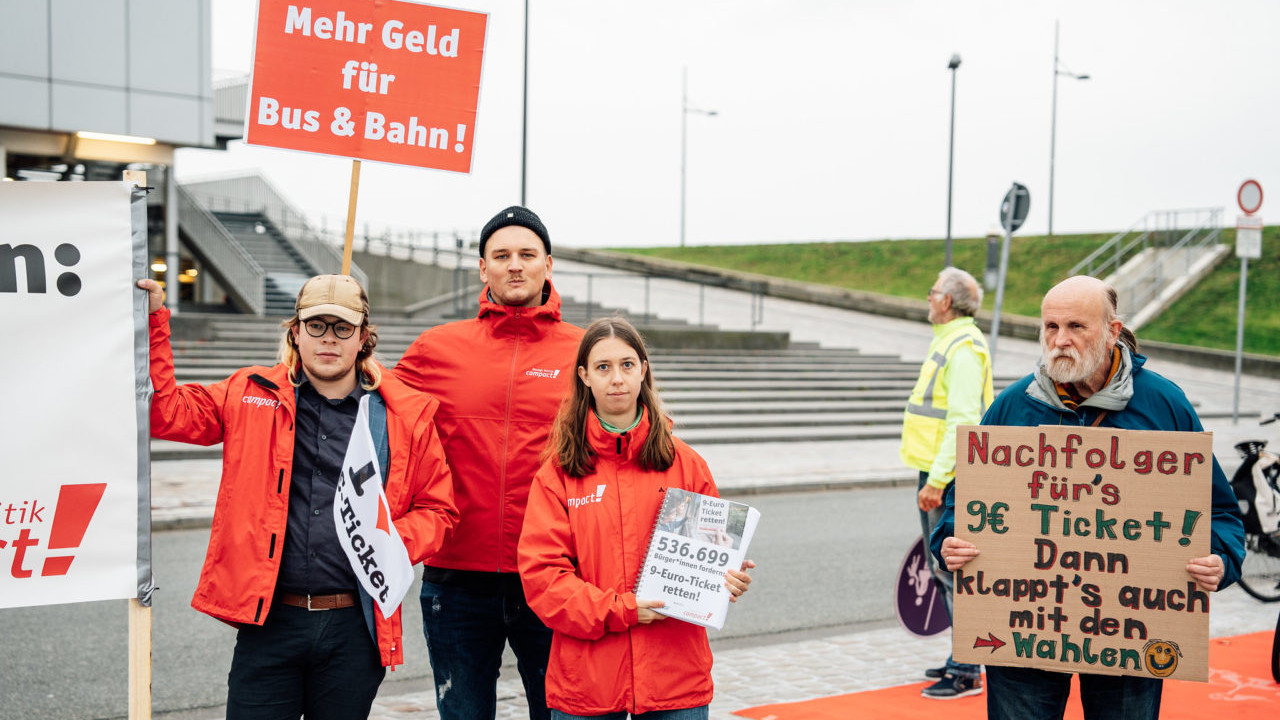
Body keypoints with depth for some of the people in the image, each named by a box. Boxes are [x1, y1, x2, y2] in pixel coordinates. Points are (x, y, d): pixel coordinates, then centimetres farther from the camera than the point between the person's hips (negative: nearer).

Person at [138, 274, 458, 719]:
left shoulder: (405, 415, 3)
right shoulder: (250, 397, 7)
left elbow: (437, 508, 8)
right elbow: (166, 411, 3)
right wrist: (152, 319, -3)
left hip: (354, 631, 0)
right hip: (268, 621, 0)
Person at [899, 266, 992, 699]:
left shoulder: (963, 348, -16)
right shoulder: (947, 341, 16)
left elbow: (962, 422, -23)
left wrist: (938, 481, -25)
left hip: (949, 480, -10)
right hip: (936, 474, 10)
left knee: (953, 570, -6)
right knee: (941, 570, 16)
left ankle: (966, 675, 0)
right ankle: (962, 659, 25)